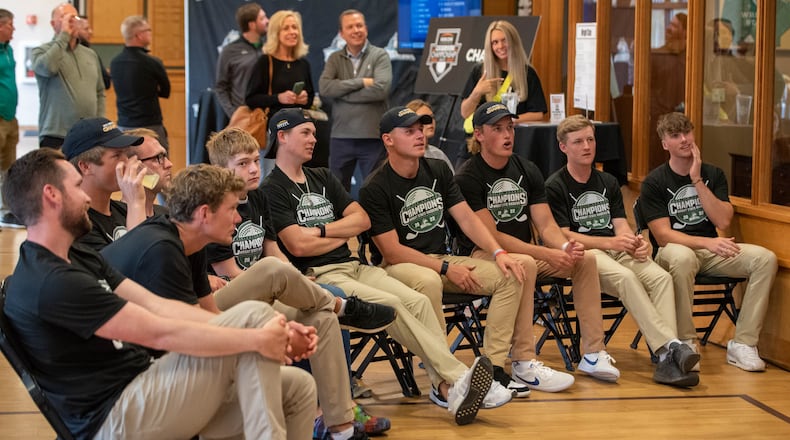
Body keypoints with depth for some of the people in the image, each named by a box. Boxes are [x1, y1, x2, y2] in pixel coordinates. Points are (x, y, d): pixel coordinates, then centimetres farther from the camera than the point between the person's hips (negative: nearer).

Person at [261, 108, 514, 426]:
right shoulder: (273, 190, -2)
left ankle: (446, 387, -28)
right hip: (317, 277, -7)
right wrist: (341, 234, 1)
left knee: (418, 301, -18)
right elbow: (297, 245, -13)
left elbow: (362, 220, 12)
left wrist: (320, 230, -3)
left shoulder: (322, 178, 21)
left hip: (354, 266, 7)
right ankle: (457, 377, -27)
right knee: (390, 305, -27)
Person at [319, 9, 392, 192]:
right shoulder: (334, 59, 9)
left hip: (373, 136, -3)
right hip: (341, 136, 3)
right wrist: (361, 82, -13)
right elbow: (325, 87, -8)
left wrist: (342, 91, -10)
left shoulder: (380, 55, 0)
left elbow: (380, 89, -16)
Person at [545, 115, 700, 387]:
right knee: (625, 277, -36)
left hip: (617, 250, 6)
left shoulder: (608, 182, 22)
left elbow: (621, 225, 13)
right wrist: (609, 242, -18)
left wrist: (635, 243, -12)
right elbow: (562, 236, -7)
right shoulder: (555, 186, 3)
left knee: (661, 277, -25)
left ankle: (667, 359, -37)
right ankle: (671, 346, -42)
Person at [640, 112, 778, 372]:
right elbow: (663, 235, -11)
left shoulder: (713, 175, 10)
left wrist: (697, 181, -10)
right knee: (682, 257, -41)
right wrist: (708, 242, -25)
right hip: (672, 251, -4)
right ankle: (685, 343, -27)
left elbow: (723, 221, -4)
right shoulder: (654, 182, -2)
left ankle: (743, 343, -18)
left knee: (765, 258, -21)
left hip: (710, 252, 4)